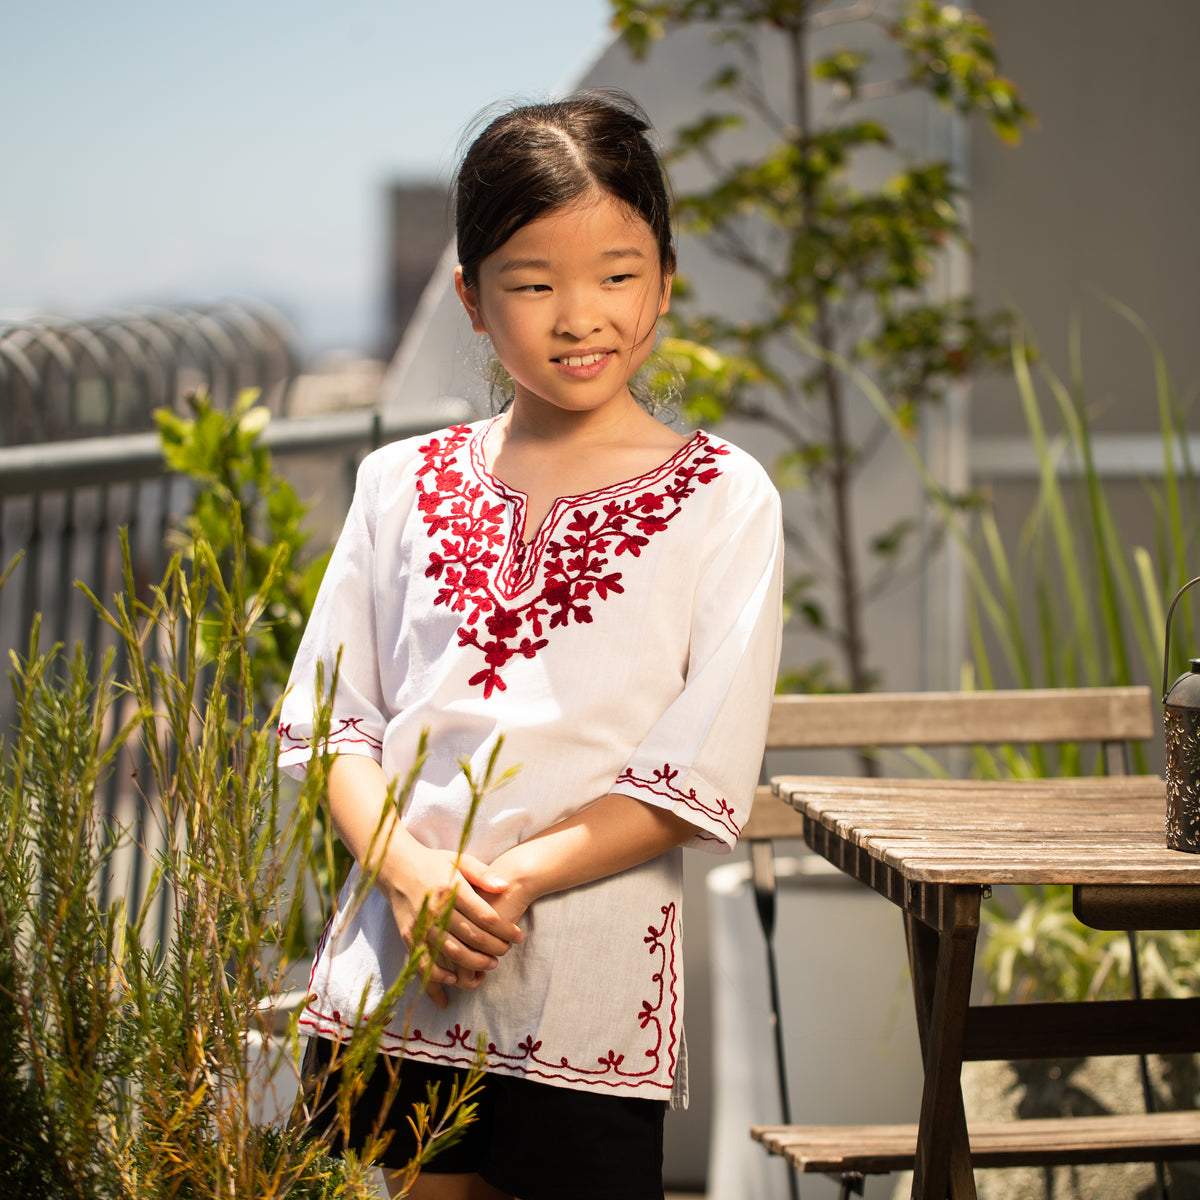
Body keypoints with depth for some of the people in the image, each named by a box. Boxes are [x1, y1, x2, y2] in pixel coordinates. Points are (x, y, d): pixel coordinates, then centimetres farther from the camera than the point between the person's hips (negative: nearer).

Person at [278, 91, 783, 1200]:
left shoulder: (722, 498, 0)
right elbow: (331, 718, 7)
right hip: (391, 983, 3)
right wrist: (409, 873, -11)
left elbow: (705, 773, -6)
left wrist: (512, 880, -15)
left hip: (594, 992, -2)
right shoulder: (404, 485, 9)